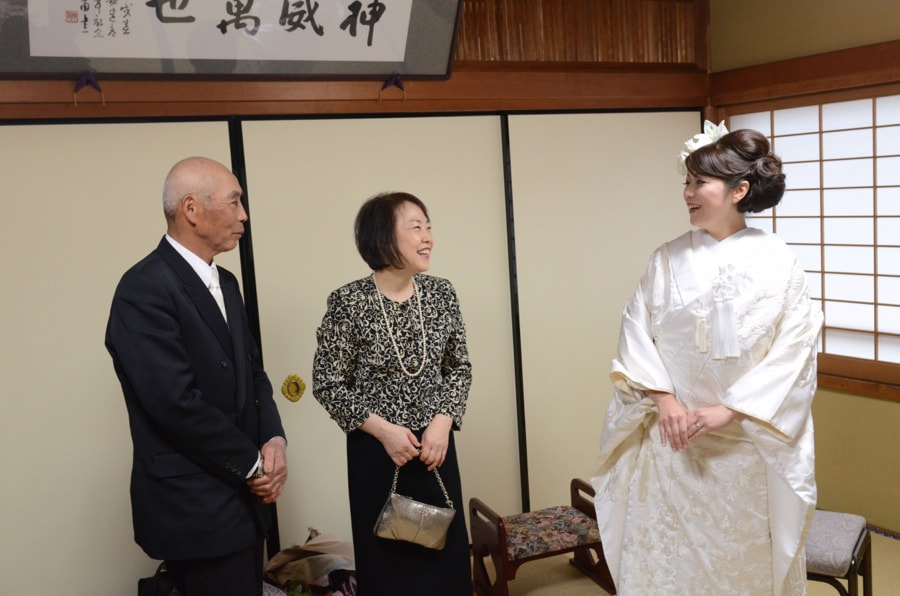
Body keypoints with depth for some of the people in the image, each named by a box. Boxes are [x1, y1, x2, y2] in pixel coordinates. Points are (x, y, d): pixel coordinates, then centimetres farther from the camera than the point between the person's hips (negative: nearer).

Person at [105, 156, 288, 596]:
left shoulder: (224, 282, 10)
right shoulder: (145, 289, -18)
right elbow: (178, 402, -23)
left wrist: (273, 440, -5)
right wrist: (253, 463, -13)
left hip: (241, 495, 8)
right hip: (195, 507, -8)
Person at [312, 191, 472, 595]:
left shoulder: (441, 294, -2)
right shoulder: (349, 302, -14)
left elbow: (459, 369, 6)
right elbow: (328, 384, -8)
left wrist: (442, 423, -9)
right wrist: (383, 430, -15)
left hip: (435, 444, 3)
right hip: (376, 450, -3)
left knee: (445, 553, 11)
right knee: (387, 560, 10)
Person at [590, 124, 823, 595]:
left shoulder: (777, 262, -5)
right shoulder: (668, 260, 1)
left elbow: (793, 349, -9)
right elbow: (636, 334, 0)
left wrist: (728, 411, -15)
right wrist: (663, 399, -13)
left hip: (746, 444, -1)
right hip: (672, 439, 2)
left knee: (742, 557, 12)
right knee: (663, 556, 8)